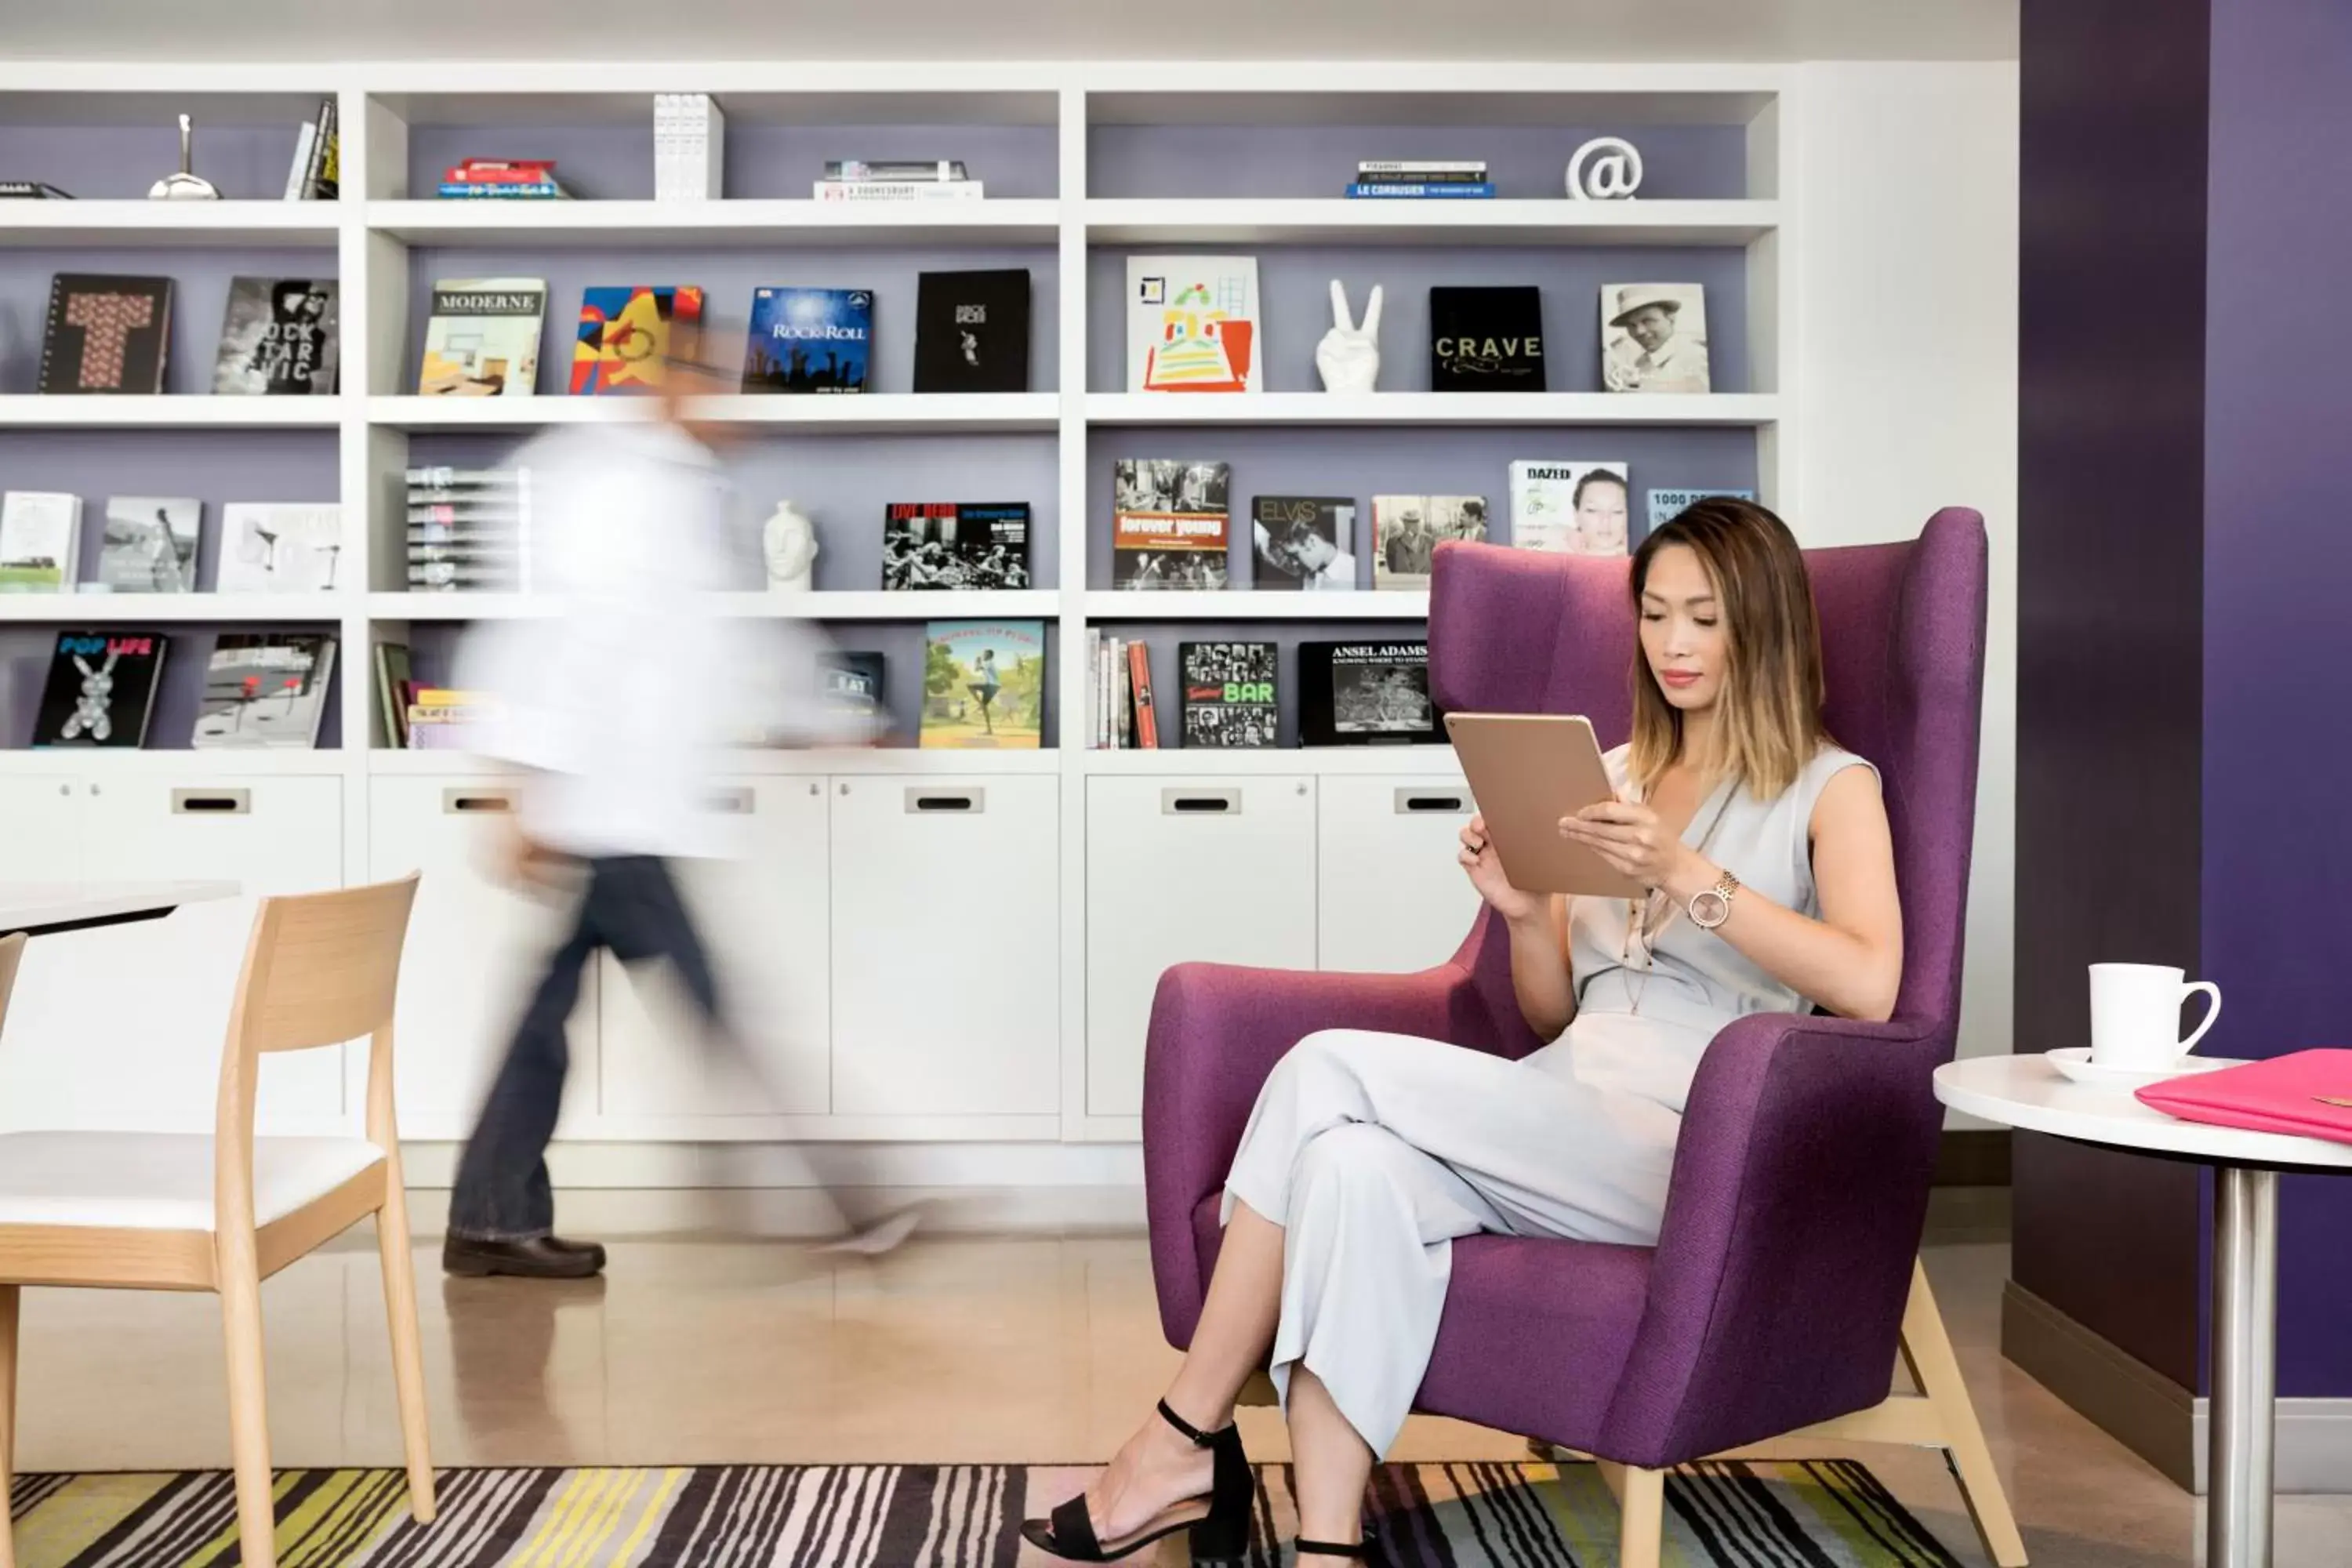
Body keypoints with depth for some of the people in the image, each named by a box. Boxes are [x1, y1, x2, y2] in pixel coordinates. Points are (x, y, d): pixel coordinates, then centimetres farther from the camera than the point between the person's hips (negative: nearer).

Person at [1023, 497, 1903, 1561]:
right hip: (1560, 1124, 5)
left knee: (1330, 1072, -25)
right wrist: (1523, 912, 0)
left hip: (1689, 1151, -5)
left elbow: (1868, 987, -14)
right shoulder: (1616, 774, 22)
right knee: (1356, 1166, -31)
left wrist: (1687, 876, -22)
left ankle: (1184, 1440, -15)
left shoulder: (1830, 787, 5)